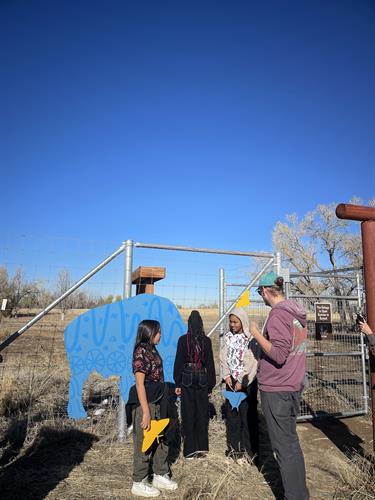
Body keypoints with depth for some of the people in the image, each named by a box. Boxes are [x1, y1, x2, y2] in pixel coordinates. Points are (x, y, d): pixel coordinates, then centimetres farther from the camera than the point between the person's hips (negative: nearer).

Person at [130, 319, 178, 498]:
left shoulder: (152, 350, 8)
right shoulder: (141, 352, -18)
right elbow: (140, 384, -20)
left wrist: (160, 405, 15)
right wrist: (146, 412, -19)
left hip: (158, 403, 9)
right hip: (146, 403, -9)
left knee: (161, 440, 18)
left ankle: (160, 476, 34)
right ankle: (139, 483, 22)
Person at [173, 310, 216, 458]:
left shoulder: (183, 340, -7)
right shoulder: (207, 340, -2)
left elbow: (178, 362, -6)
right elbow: (210, 364, 1)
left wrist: (177, 383, 1)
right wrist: (211, 385, 8)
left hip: (187, 379, -1)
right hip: (202, 379, 2)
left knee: (188, 414, 6)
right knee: (202, 413, 11)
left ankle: (190, 450, 10)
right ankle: (201, 447, 16)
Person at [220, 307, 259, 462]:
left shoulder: (251, 339, -12)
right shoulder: (228, 337, 5)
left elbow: (252, 363, -14)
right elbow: (223, 358, 5)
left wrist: (242, 382, -13)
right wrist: (227, 376, -6)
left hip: (247, 382, -5)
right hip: (231, 381, 5)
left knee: (248, 414, 0)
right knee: (231, 413, 10)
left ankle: (250, 450, 14)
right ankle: (234, 447, 25)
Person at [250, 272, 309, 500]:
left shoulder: (278, 314, -19)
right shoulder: (298, 312, 7)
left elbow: (278, 355, -25)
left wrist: (257, 333, -17)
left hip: (276, 389, -9)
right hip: (295, 386, 9)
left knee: (284, 446, 3)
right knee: (291, 441, 21)